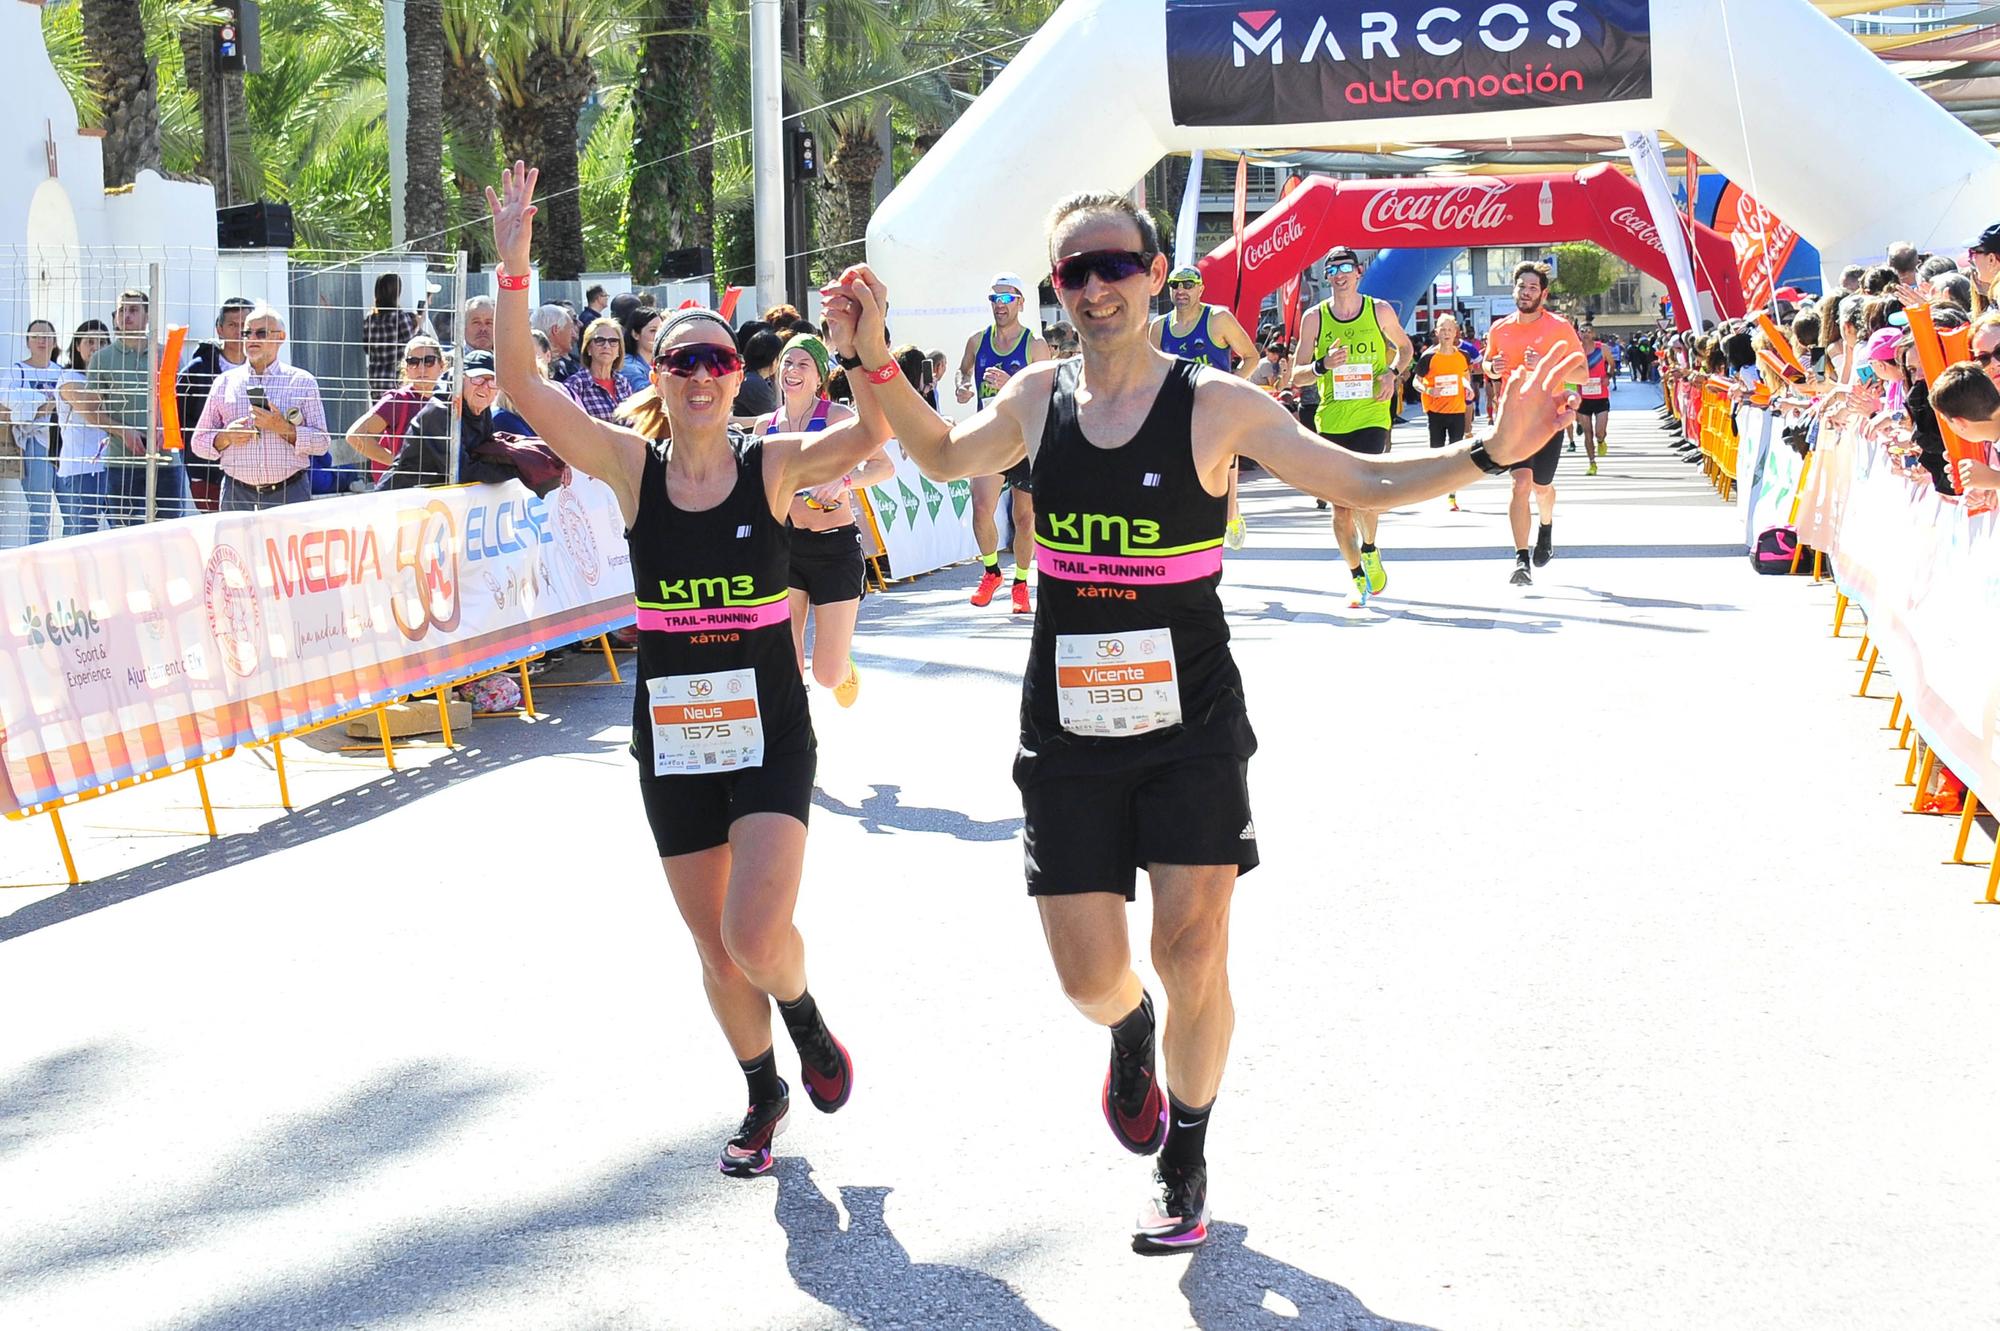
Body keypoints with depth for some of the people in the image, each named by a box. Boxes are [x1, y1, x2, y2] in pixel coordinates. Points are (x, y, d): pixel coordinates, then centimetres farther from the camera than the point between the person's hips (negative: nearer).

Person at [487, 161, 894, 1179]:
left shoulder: (774, 465, -6)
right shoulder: (632, 468, -3)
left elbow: (873, 435, -22)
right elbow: (523, 384, -13)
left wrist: (869, 355, -39)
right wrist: (513, 266, -23)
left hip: (769, 731, -2)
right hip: (671, 737, 2)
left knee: (756, 935, -16)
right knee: (715, 946, 11)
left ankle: (805, 1020, 18)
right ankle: (763, 1096, 35)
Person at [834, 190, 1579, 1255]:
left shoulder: (1215, 406, -5)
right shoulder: (1035, 400, 4)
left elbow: (1362, 482, -4)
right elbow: (943, 458, 25)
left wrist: (1488, 452, -18)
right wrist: (874, 364, 11)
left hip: (1191, 718, -2)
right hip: (1067, 720, 2)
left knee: (1193, 953, -6)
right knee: (1089, 978, 0)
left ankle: (1183, 1167, 17)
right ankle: (1130, 1033, 39)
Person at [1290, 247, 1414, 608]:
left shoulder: (1379, 312, 3)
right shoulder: (1314, 318, 2)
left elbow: (1405, 347, 21)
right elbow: (1296, 375, 3)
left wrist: (1393, 373, 1)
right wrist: (1324, 365, -17)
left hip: (1372, 418, -2)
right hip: (1331, 423, 2)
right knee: (1341, 508, 3)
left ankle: (1369, 550, 10)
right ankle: (1358, 578, 19)